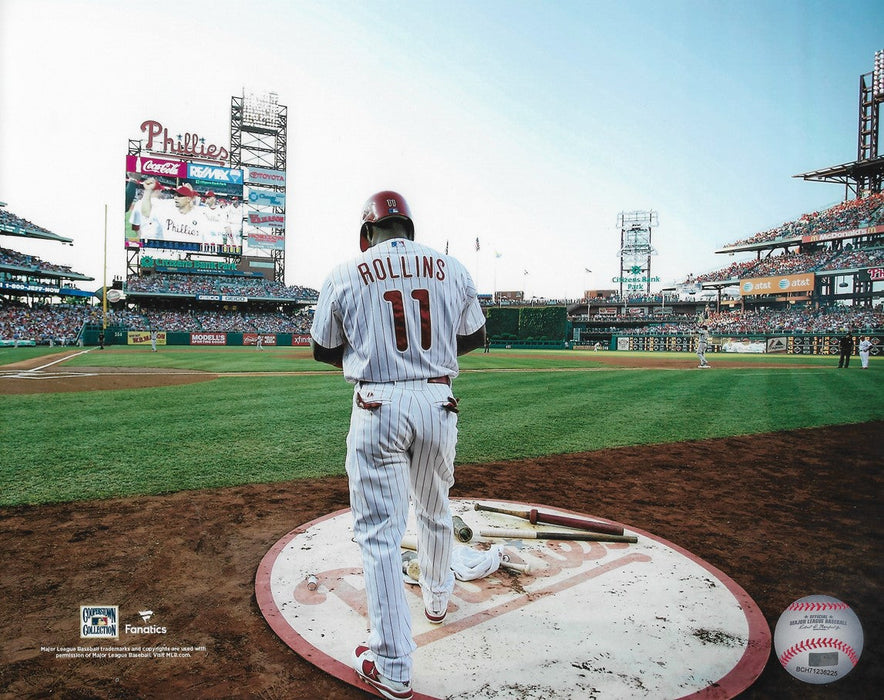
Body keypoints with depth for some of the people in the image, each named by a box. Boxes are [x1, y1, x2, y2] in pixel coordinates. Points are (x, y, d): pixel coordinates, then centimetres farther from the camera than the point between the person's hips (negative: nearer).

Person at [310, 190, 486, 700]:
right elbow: (475, 337, 13)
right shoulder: (452, 268, 5)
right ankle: (437, 596, 47)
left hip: (378, 408, -3)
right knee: (435, 511, 24)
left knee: (380, 531, 3)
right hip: (438, 402, 3)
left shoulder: (347, 274, 0)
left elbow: (324, 350, 8)